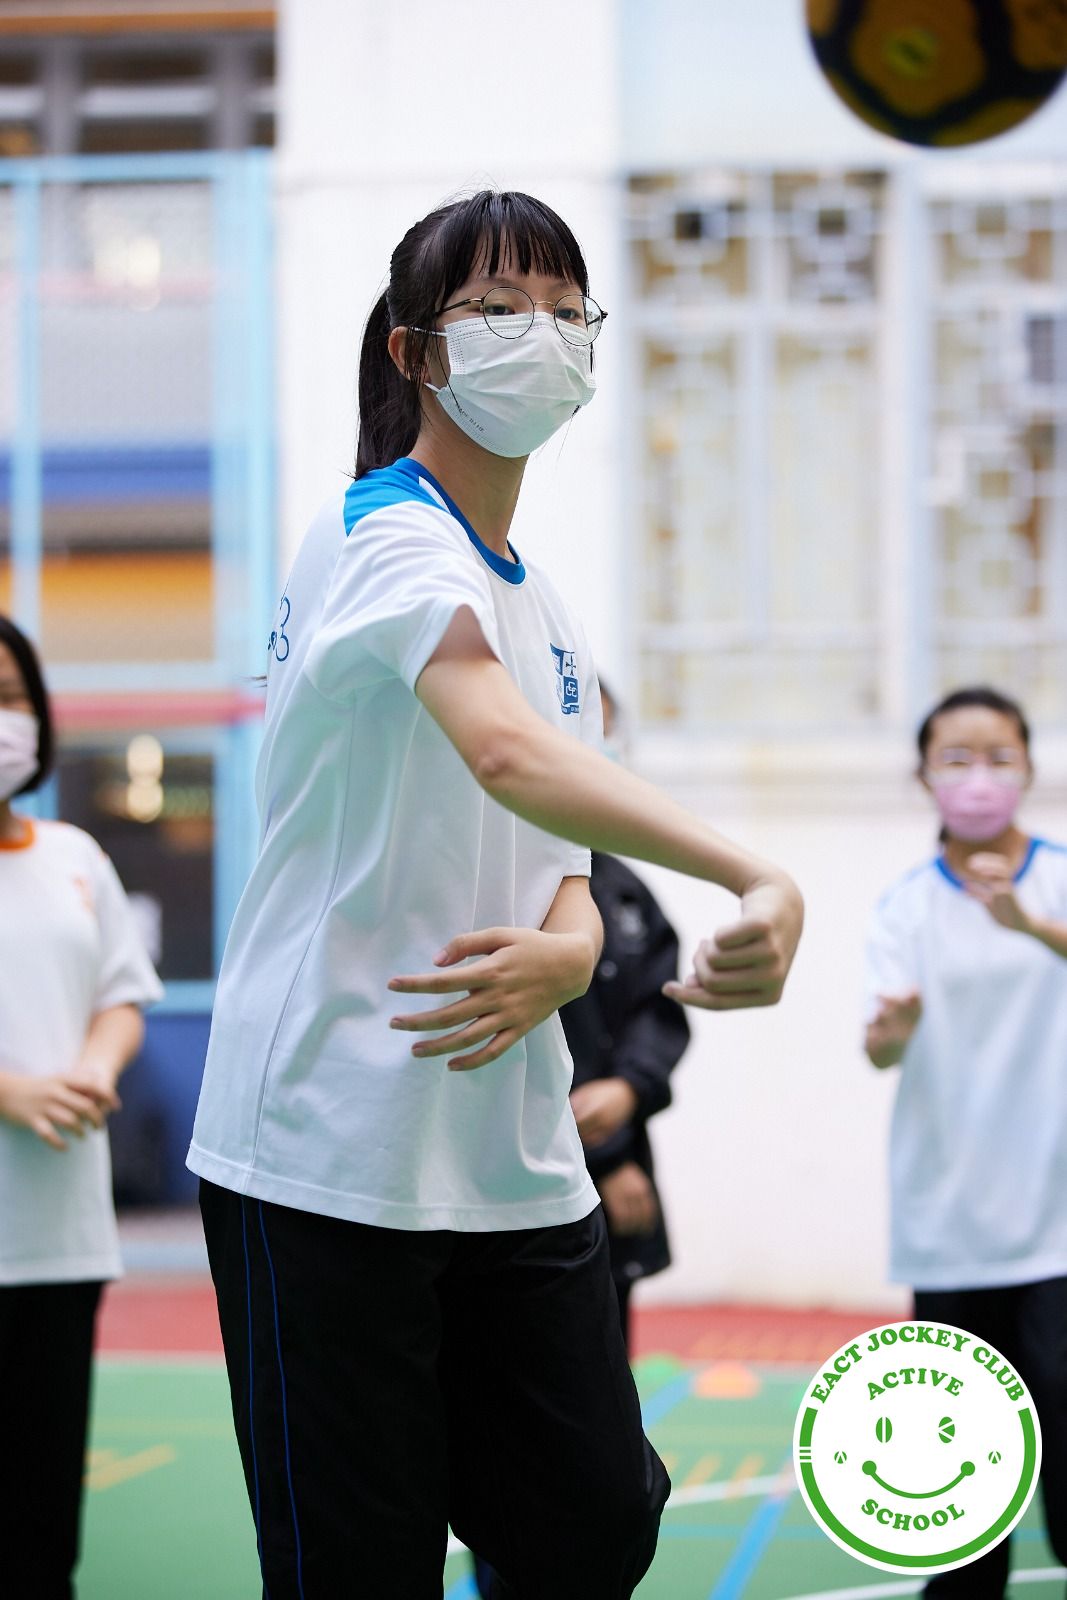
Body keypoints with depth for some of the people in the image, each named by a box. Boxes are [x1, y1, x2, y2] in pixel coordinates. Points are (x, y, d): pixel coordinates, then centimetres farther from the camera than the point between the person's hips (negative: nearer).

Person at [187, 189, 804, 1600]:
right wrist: (757, 879, -43)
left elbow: (567, 891, 9)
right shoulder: (382, 533, -10)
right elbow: (507, 754, -30)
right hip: (328, 1160, -8)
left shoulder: (550, 616, 16)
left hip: (517, 1168, 8)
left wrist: (559, 958, -17)